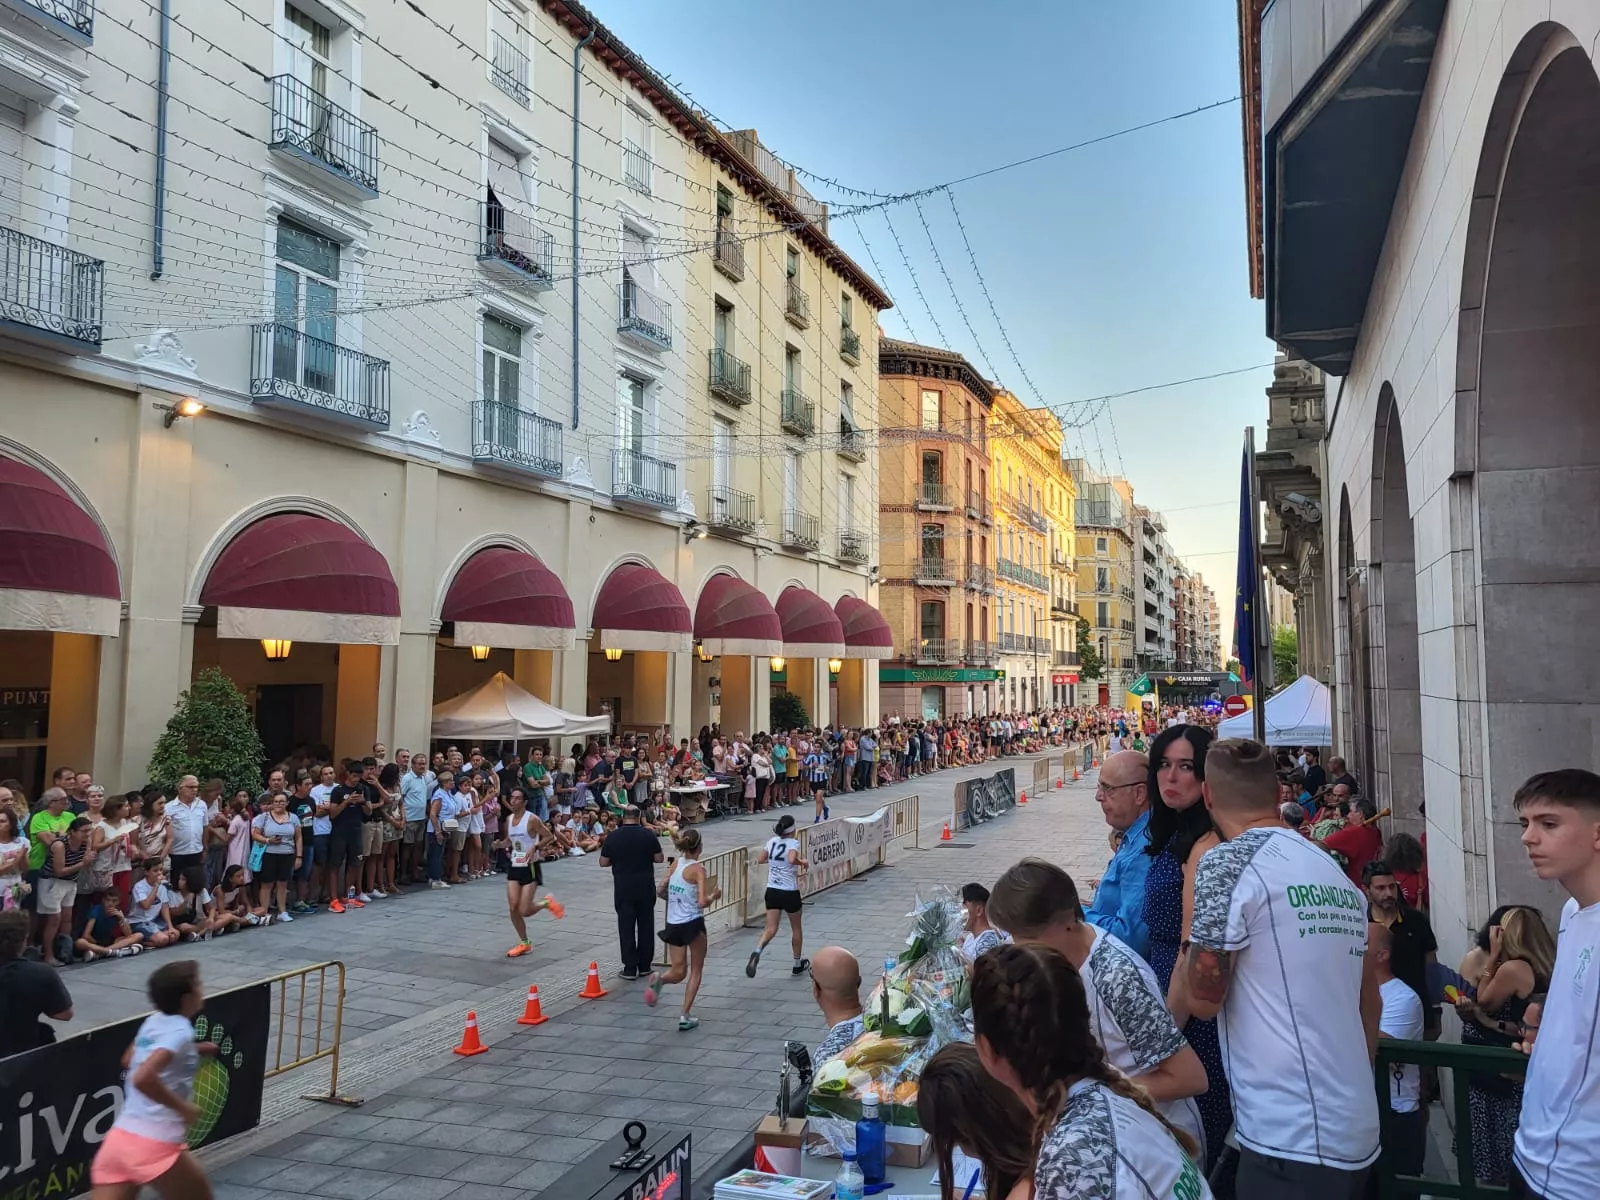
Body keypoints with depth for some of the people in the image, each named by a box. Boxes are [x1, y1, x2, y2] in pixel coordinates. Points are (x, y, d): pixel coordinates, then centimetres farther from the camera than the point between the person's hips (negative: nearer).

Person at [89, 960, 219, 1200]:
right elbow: (142, 1078, -29)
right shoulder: (180, 1030, -15)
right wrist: (183, 1108, -17)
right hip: (155, 1145, -7)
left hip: (119, 1138, 7)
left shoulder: (154, 1021, 10)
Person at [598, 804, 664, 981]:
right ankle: (644, 966, 17)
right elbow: (658, 858, 0)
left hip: (623, 888, -1)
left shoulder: (612, 837, -6)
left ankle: (630, 968, 5)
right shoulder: (648, 835, -6)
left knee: (626, 927, 5)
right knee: (646, 925, 11)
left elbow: (603, 862, 0)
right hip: (646, 887, 1)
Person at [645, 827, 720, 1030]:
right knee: (695, 971, 13)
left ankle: (659, 978, -18)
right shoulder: (698, 869, -14)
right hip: (693, 925, -5)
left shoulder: (676, 864, 4)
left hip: (673, 925, 5)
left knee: (678, 972, 14)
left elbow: (660, 891, 12)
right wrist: (714, 896, -2)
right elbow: (702, 902, -20)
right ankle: (685, 1017, 7)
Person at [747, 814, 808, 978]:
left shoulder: (772, 841, 2)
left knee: (771, 928, 1)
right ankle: (797, 965, 29)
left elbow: (761, 859, 11)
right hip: (789, 892, -4)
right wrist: (803, 862, -14)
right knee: (796, 929, 17)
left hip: (772, 891, 4)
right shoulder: (793, 843, -14)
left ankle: (757, 951, -28)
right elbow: (792, 859, -33)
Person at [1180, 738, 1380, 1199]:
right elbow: (1370, 1001, 19)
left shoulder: (1228, 861, -13)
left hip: (1291, 1136, -8)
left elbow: (1201, 997, -12)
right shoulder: (1335, 872, 11)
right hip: (1355, 1131, 8)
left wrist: (1190, 942, 7)